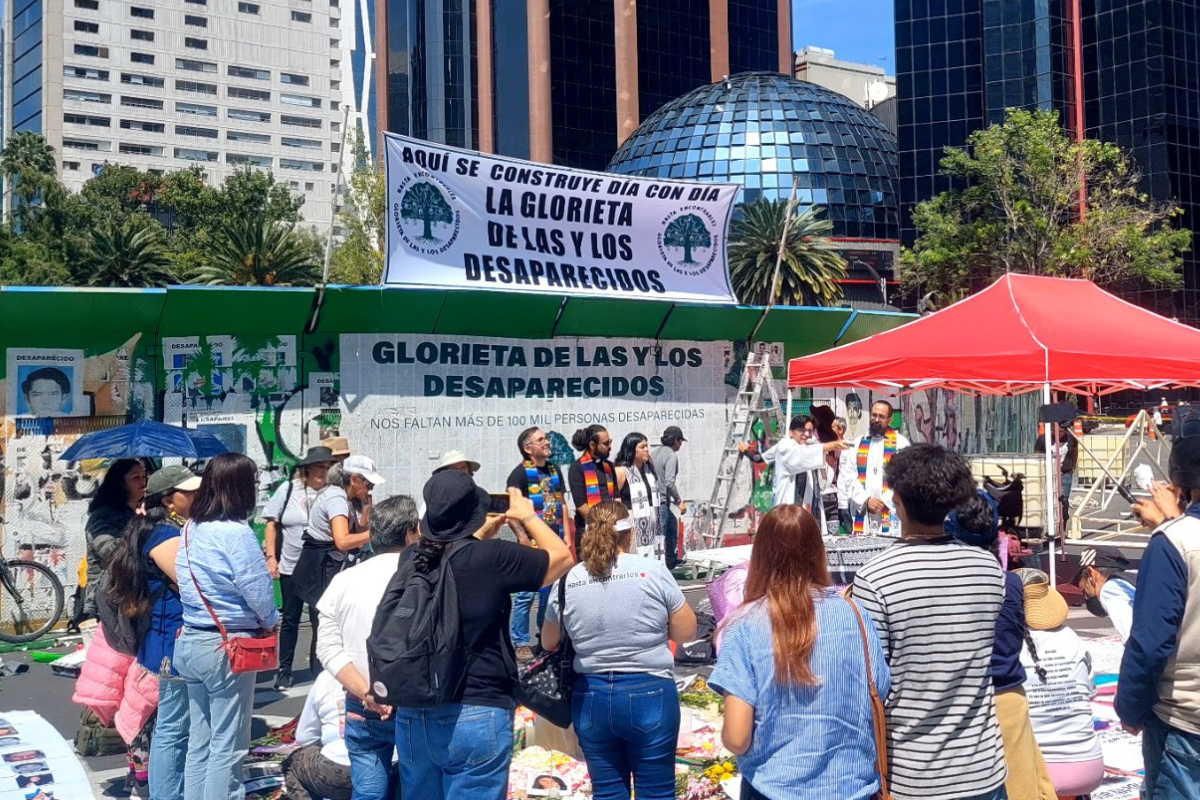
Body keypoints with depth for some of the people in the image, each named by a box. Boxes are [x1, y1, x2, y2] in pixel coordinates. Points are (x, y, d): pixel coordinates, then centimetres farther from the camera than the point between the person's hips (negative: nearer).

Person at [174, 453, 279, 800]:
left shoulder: (190, 529, 6)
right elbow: (258, 591, -16)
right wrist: (271, 622, 3)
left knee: (199, 741, 16)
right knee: (228, 746, 2)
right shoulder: (236, 533, -18)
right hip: (228, 646, -8)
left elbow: (190, 583, 8)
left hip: (190, 641, 8)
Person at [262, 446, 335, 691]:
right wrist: (271, 556, -1)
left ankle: (318, 670, 17)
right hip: (290, 567, 1)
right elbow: (272, 524, 4)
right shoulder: (288, 490, 0)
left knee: (320, 620, 4)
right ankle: (284, 670, 23)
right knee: (290, 619, 12)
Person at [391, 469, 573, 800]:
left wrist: (482, 534, 30)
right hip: (475, 715, -5)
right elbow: (562, 556, 1)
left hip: (412, 714, 5)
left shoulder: (409, 558, 1)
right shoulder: (493, 557, -14)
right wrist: (528, 516, 14)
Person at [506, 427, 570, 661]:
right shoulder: (521, 472, -7)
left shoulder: (555, 470, 15)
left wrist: (566, 534, 12)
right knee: (526, 594, -6)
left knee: (551, 592, 14)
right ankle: (520, 644, 3)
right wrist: (522, 538, -18)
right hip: (532, 543, -7)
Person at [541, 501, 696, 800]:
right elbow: (687, 632, -2)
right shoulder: (652, 570, -10)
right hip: (649, 696, -2)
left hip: (590, 699, 3)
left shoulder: (568, 581, -2)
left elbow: (549, 643, 11)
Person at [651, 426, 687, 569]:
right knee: (659, 534, -7)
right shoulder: (671, 455, -13)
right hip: (662, 501, -10)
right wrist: (680, 501, -12)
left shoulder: (654, 452, 12)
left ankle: (672, 561, 34)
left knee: (673, 524, 24)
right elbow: (669, 482, -21)